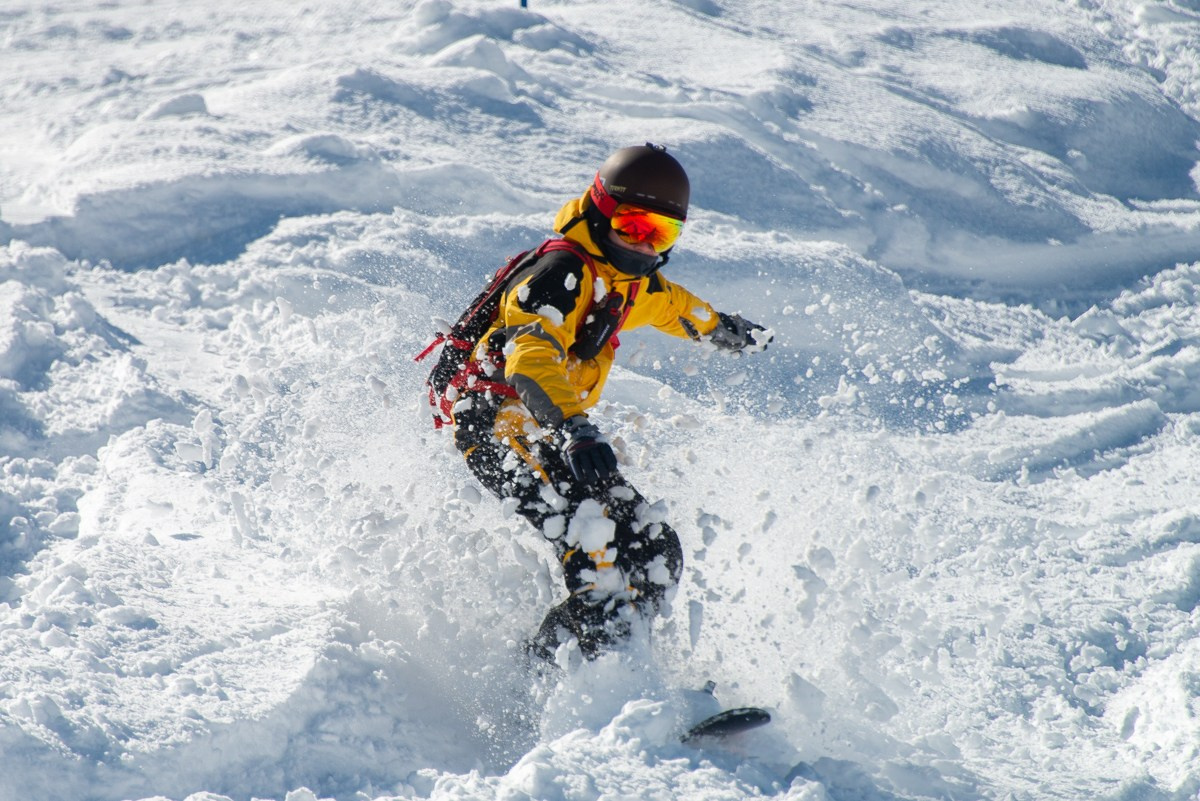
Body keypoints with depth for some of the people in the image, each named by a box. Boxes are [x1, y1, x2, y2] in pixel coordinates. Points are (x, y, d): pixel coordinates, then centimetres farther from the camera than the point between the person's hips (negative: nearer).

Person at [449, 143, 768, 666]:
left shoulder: (632, 279, 12)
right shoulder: (564, 271, -16)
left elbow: (672, 305, 37)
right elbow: (532, 354, -33)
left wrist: (725, 330, 55)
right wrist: (574, 430, -48)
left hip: (552, 426, 9)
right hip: (499, 422, -9)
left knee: (657, 555, -2)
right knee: (604, 540, -29)